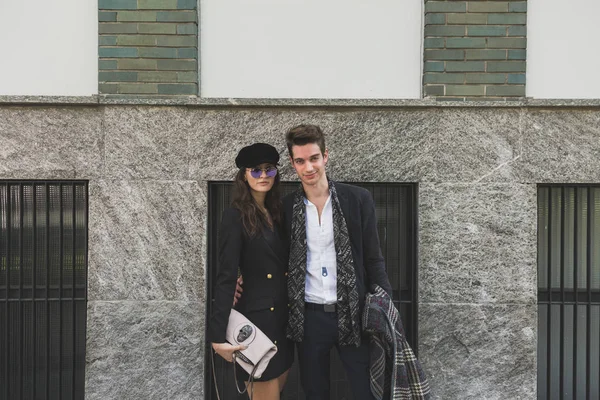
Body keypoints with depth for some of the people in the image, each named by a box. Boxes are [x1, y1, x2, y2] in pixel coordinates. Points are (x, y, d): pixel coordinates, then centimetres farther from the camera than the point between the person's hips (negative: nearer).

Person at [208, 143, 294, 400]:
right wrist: (217, 334, -20)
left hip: (284, 318, 7)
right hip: (257, 318, -7)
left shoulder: (276, 214, 9)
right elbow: (226, 278, -17)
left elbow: (282, 269, 10)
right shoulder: (235, 217, -12)